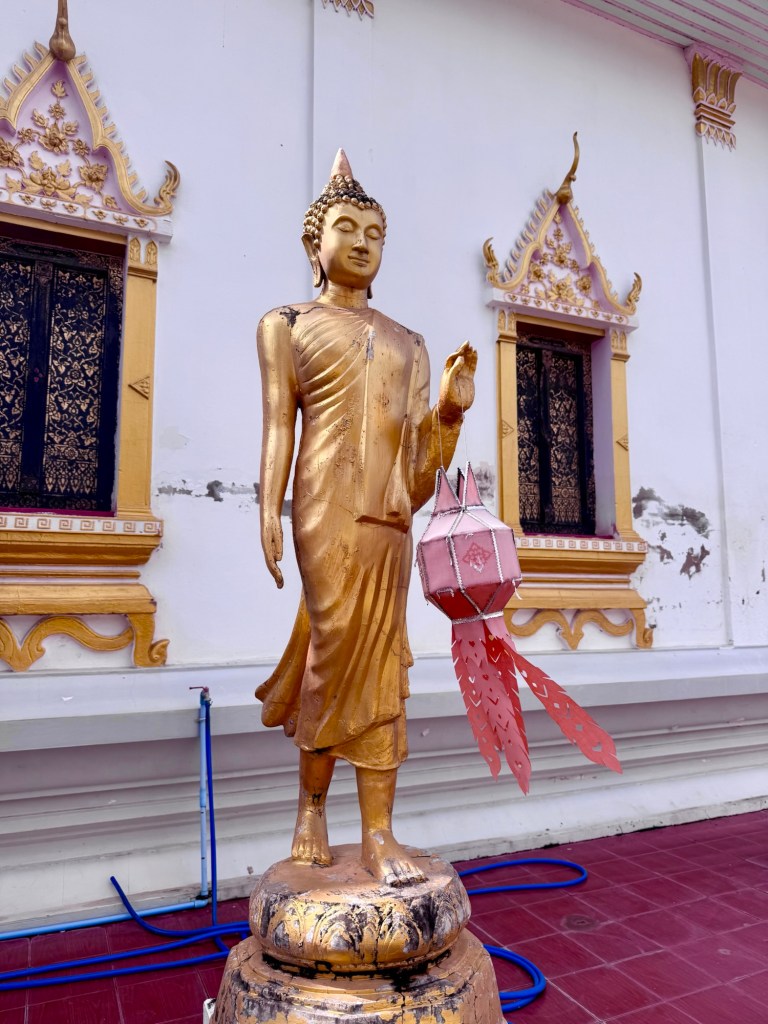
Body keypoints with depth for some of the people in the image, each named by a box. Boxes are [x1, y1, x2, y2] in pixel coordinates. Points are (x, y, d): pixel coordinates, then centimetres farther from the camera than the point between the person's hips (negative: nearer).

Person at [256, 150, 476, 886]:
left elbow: (418, 449, 15)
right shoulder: (286, 324, 12)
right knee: (343, 653, -7)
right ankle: (312, 805, 16)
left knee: (380, 662, 1)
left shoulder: (408, 343, 21)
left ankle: (379, 834, 7)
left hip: (390, 510, 4)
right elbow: (278, 425, 1)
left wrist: (452, 407, -3)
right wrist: (268, 515, -10)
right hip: (328, 502, -4)